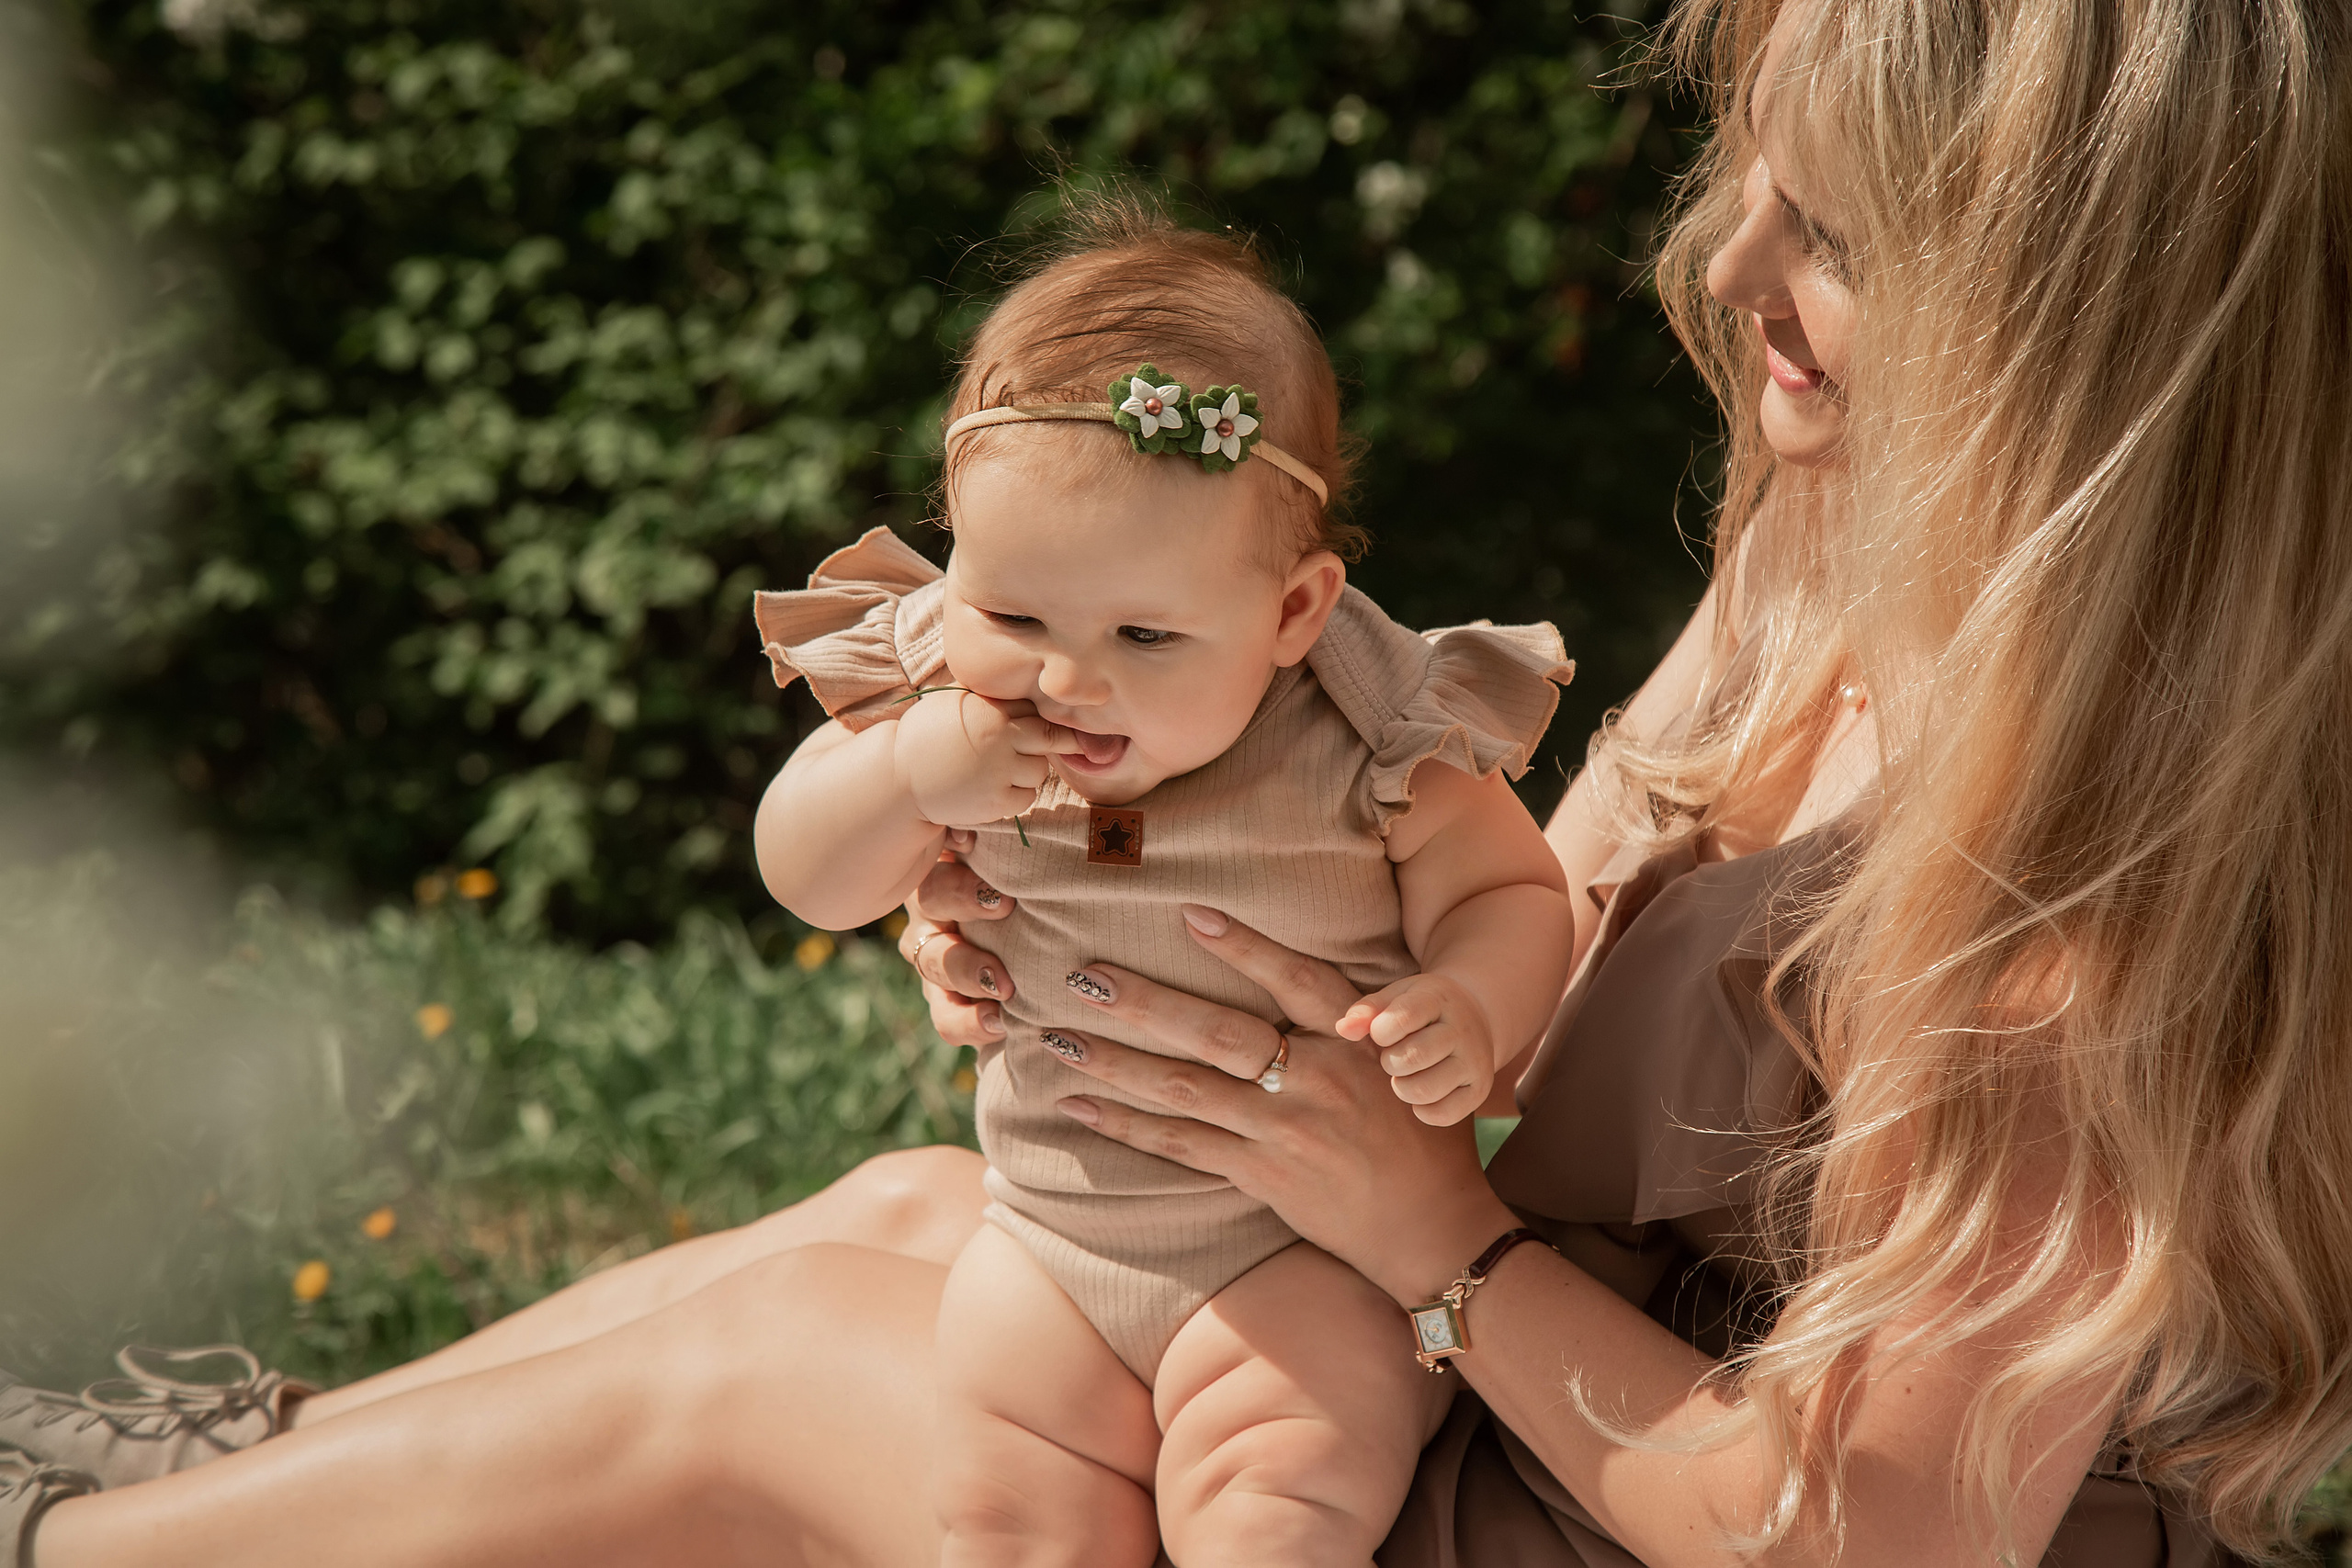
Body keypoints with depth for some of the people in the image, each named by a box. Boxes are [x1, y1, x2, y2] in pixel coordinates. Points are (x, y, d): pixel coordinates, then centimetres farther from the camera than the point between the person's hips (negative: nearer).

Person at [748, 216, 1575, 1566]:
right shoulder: (954, 688, -10)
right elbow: (813, 883, -4)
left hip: (1309, 1246, -4)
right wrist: (904, 779, -26)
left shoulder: (1370, 747, -20)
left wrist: (1470, 1011, -29)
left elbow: (1511, 890, -7)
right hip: (1052, 1228, 4)